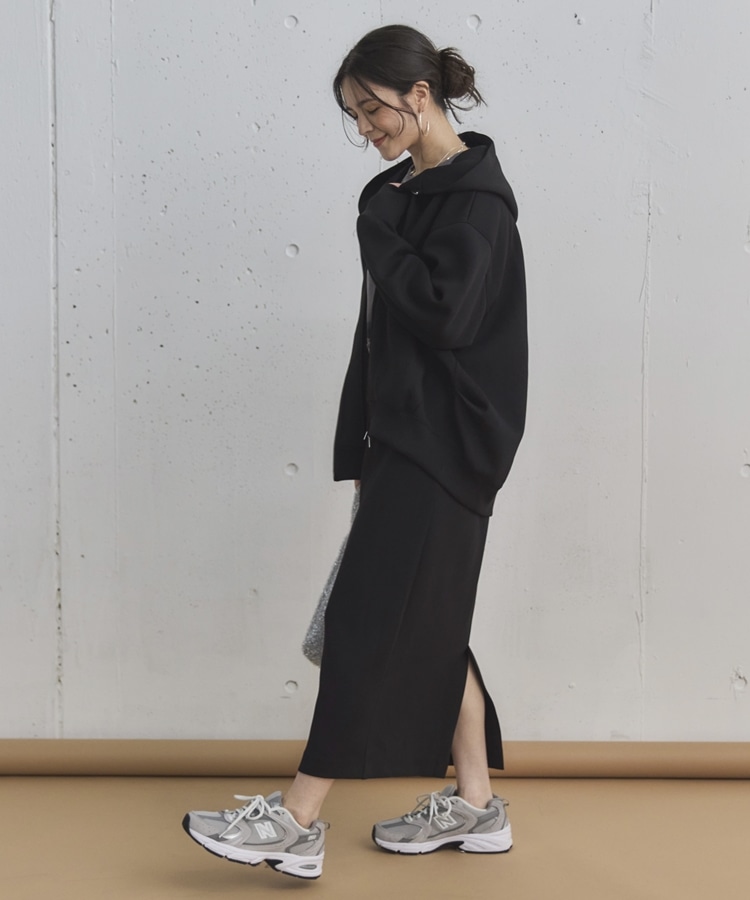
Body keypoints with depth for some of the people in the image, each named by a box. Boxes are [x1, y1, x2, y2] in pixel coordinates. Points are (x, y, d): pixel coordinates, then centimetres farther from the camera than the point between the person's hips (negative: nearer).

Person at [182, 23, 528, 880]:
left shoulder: (476, 196, -10)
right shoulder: (403, 193, 14)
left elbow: (445, 314, -23)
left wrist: (378, 232, -10)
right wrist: (361, 450, 12)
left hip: (444, 447, -9)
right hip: (406, 440, 9)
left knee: (369, 620, -7)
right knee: (428, 625, 12)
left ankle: (297, 822, 2)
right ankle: (474, 805, 24)